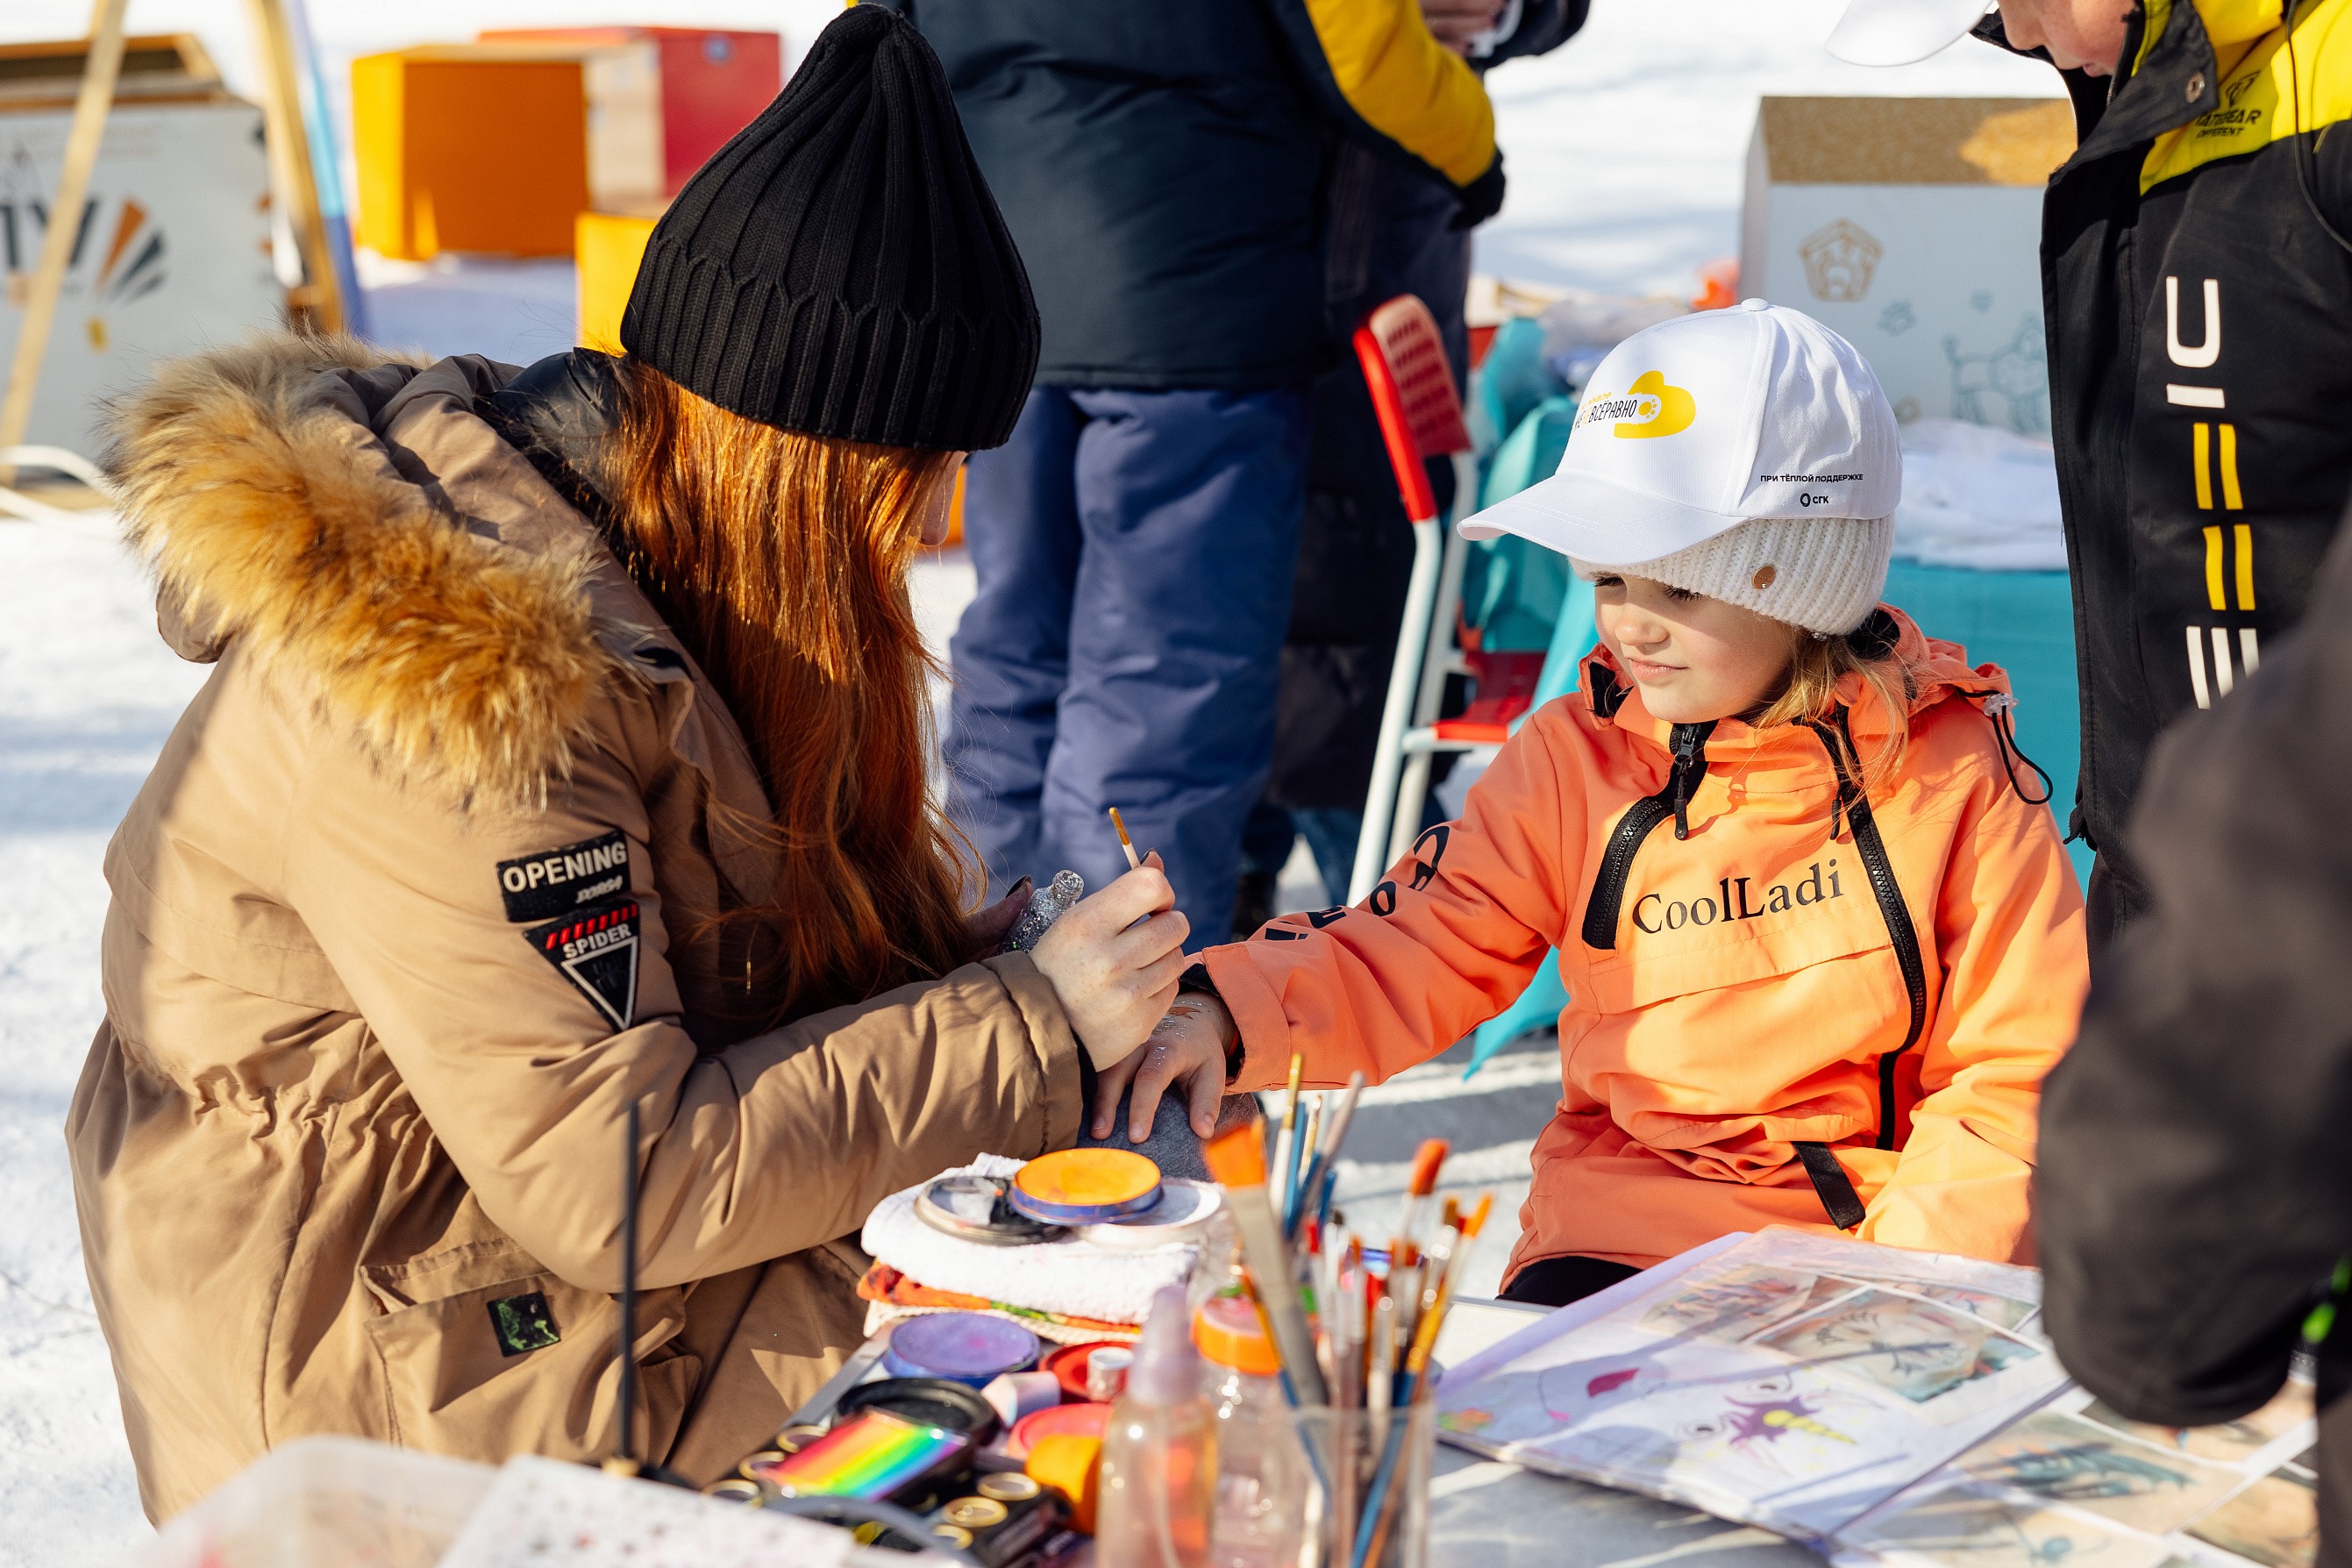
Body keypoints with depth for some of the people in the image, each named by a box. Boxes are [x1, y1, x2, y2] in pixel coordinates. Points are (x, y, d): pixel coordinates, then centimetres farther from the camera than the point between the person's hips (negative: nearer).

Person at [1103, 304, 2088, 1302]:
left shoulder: (1949, 774, -3)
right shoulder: (1573, 759, 5)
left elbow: (2018, 1071, -2)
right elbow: (1416, 950, 1)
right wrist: (1224, 1012, -18)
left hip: (1869, 1247, -2)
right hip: (1617, 1234, 2)